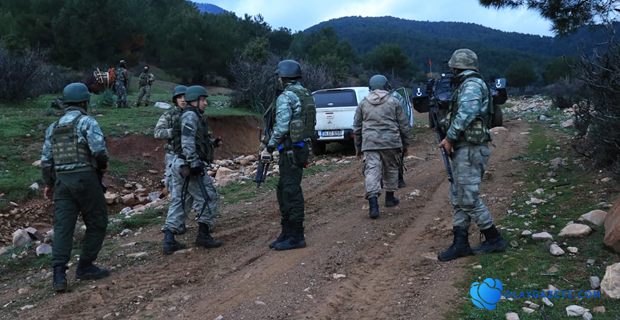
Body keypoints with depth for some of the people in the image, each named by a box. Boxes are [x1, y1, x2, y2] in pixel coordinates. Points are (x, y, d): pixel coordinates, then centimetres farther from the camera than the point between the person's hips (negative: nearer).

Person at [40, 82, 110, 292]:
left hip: (62, 181, 6)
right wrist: (103, 165, 2)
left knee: (62, 227, 3)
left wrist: (48, 184, 26)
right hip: (85, 179, -6)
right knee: (97, 224, 9)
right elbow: (99, 150, -18)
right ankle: (85, 267, 12)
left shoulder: (53, 128, 14)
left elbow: (46, 160, 14)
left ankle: (59, 275, -4)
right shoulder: (86, 121, -6)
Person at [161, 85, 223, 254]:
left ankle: (169, 240, 7)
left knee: (177, 201, 8)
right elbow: (187, 142, -22)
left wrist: (213, 143, 13)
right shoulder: (191, 116, -11)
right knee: (209, 198, 1)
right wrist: (194, 163, -24)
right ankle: (203, 235, 6)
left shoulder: (195, 116, 19)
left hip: (180, 165, 10)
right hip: (189, 166, -10)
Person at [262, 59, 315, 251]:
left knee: (292, 193, -3)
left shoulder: (286, 97, -15)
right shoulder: (307, 95, 14)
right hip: (302, 147, 10)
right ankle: (287, 233, 22)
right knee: (284, 191, 16)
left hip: (290, 151, -9)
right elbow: (312, 123, 18)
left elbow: (281, 127, -21)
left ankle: (296, 237, 3)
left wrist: (268, 148, -11)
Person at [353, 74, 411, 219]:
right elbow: (404, 126, 7)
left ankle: (373, 204, -20)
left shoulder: (363, 103, 10)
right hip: (391, 142, 0)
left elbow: (357, 128, 13)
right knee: (391, 169, 18)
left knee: (372, 171, -6)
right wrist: (405, 145, 17)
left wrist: (358, 148, 21)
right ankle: (390, 198, 31)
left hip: (369, 143, 0)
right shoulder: (394, 102, 6)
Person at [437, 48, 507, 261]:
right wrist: (451, 139, 9)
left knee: (469, 199, -6)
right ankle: (460, 244, 14)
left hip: (470, 150, -10)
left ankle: (494, 240, 6)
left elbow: (465, 114, -26)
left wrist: (450, 138, -18)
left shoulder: (472, 85, -13)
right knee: (458, 198, 10)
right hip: (463, 150, 10)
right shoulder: (467, 85, 19)